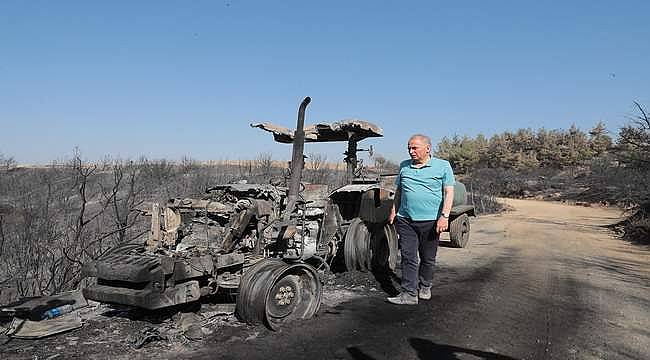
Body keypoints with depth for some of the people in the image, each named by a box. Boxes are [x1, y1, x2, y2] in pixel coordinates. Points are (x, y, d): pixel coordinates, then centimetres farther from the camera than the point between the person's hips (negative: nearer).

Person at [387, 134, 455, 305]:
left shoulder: (443, 166, -1)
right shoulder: (404, 166, 10)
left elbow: (449, 193, -5)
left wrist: (444, 216, -14)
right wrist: (394, 210, 14)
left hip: (430, 220, -2)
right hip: (405, 220, 3)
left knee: (428, 258, 11)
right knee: (408, 257, -2)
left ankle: (424, 287, 30)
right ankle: (409, 294, 1)